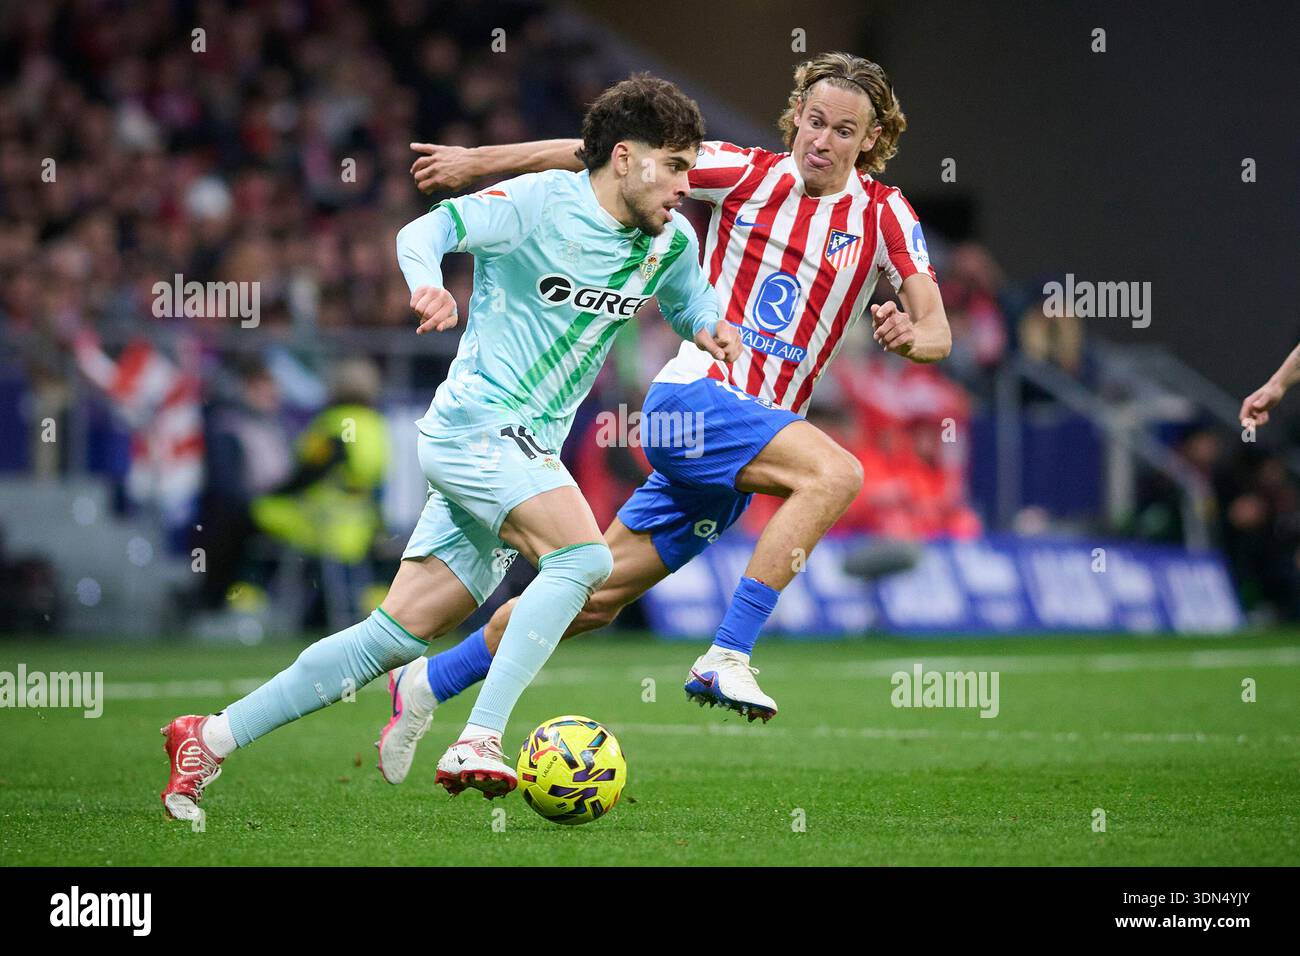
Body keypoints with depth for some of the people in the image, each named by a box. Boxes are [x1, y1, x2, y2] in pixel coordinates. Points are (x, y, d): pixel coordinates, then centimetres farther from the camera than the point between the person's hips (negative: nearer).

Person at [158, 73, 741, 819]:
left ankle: (211, 741, 10)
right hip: (474, 423, -7)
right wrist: (426, 280, -38)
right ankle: (479, 743, -31)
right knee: (583, 555, -28)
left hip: (528, 454, 7)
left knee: (399, 636, 4)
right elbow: (426, 230, -16)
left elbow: (691, 300, 29)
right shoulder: (542, 203, -10)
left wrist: (709, 327, 5)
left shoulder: (672, 242, 10)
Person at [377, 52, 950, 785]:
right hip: (693, 393, -4)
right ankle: (728, 658, -31)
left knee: (599, 594, 6)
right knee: (836, 472, -30)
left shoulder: (885, 216, 6)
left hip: (756, 429, 4)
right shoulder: (748, 174, -2)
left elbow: (938, 333, 0)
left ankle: (428, 685, 20)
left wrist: (909, 335, -25)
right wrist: (479, 161, -1)